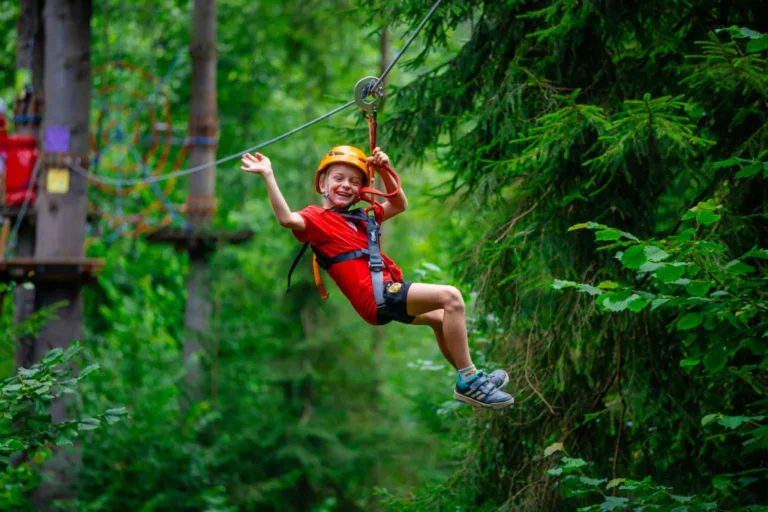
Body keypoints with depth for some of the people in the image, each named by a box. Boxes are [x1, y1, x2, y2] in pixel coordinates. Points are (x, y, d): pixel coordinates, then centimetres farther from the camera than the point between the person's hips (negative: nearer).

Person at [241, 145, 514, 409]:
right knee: (450, 297, -21)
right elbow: (287, 219, -23)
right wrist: (268, 177, -30)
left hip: (387, 293, 10)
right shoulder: (317, 217, -2)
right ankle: (469, 380, -18)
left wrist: (384, 172, 13)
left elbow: (399, 205, 27)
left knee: (441, 318, 30)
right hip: (376, 295, -10)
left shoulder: (361, 216, 24)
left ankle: (471, 379, 42)